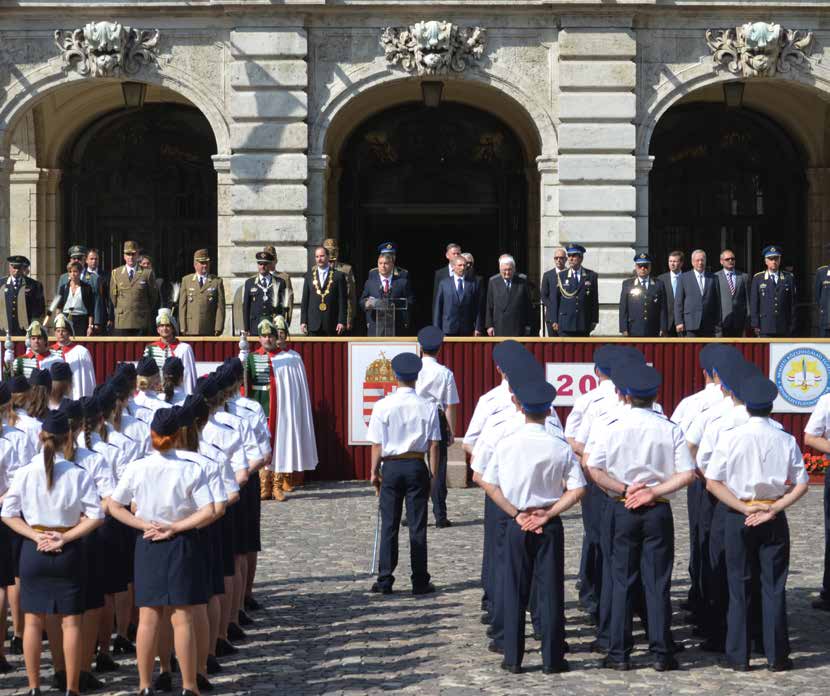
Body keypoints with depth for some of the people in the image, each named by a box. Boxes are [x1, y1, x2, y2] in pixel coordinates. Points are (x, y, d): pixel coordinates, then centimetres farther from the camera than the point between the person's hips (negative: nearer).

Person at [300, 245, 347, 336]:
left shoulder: (338, 276, 4)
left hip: (332, 325, -2)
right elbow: (304, 300, 10)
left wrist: (342, 321, -6)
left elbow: (343, 301, 1)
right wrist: (303, 321, 3)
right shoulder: (309, 276, 11)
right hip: (314, 324, 2)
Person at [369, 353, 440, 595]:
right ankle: (420, 581, 8)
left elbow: (377, 444, -4)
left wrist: (374, 471, 7)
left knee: (389, 525, 7)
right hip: (417, 466, 0)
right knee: (417, 525, 5)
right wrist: (433, 474, 6)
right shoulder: (427, 407, -4)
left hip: (391, 466, 0)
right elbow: (433, 445, -2)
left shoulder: (383, 406, -7)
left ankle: (385, 581, 9)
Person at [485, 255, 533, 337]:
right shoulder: (493, 282, 6)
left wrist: (528, 325, 5)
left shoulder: (522, 282, 4)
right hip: (499, 329, 0)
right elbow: (489, 306, 7)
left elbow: (528, 306, 7)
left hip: (518, 329, 0)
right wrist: (489, 325, 3)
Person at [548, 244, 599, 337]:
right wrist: (554, 321, -2)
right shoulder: (561, 276, 5)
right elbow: (554, 300, 4)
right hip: (565, 324, -1)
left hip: (584, 325, 1)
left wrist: (594, 320, 3)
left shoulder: (591, 276, 7)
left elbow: (594, 301, 7)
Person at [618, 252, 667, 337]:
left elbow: (663, 309, 7)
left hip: (653, 333, 1)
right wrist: (624, 330, -3)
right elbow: (623, 309, 5)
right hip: (634, 332, -1)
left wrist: (663, 329, 0)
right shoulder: (627, 284, 9)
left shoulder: (658, 285, 11)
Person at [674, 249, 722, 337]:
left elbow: (717, 302, 10)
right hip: (690, 325, -2)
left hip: (709, 325, 2)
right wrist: (679, 322, -5)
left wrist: (718, 324, 4)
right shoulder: (684, 278, 7)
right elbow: (678, 302, 4)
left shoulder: (713, 278, 11)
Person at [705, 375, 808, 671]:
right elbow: (801, 484, -4)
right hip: (774, 520, 0)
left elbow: (712, 482, -9)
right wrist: (774, 508, -7)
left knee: (739, 588, 8)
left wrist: (743, 508, -8)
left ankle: (738, 656, 11)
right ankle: (776, 656, 11)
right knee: (774, 587, 8)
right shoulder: (785, 440, -4)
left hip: (737, 518, 0)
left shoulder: (730, 437, -8)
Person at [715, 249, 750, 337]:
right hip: (722, 320, -2)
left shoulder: (744, 276, 12)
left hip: (739, 320, 2)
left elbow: (747, 298, 10)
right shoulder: (715, 277, 5)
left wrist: (748, 319, 3)